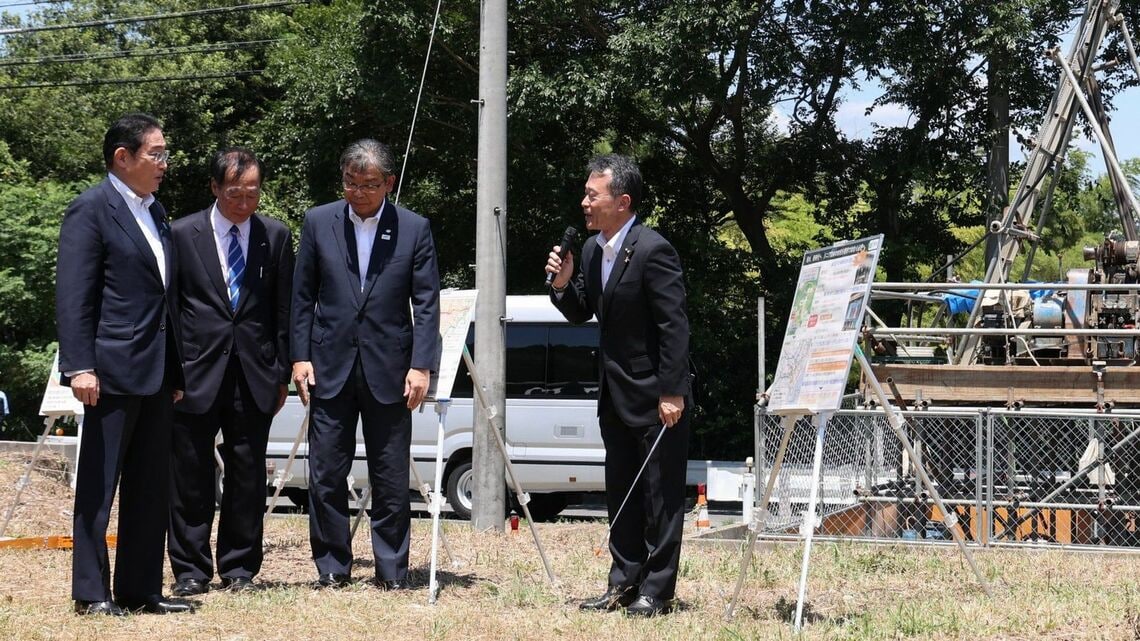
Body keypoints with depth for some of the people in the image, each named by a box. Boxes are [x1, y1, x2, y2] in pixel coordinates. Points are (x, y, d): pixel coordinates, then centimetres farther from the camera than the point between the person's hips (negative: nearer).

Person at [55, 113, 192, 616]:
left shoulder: (155, 212, 17)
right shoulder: (91, 210, -8)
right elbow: (73, 296, -14)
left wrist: (175, 372, 18)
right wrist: (79, 366, -21)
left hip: (156, 374, 8)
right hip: (113, 370, -8)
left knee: (152, 489, 10)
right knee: (98, 485, -1)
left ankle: (141, 589, 16)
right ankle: (90, 592, 4)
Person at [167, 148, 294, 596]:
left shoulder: (276, 236, 7)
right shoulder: (183, 234, 1)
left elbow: (284, 311, 10)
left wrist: (282, 373, 6)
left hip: (254, 375, 2)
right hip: (196, 373, -2)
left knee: (248, 476, 5)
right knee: (191, 477, 2)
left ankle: (239, 568, 15)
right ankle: (190, 570, 9)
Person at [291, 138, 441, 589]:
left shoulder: (414, 229, 1)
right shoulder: (318, 222, 4)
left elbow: (426, 303, 0)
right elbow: (302, 296, 7)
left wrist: (421, 366, -8)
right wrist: (300, 357, 0)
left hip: (388, 370, -1)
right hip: (331, 366, 1)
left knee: (391, 480, 3)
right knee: (326, 475, 2)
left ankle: (392, 572, 11)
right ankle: (332, 568, 12)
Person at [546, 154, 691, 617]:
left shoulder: (652, 250, -19)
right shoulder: (591, 249, 7)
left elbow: (674, 326, -19)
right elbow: (581, 315, 15)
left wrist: (672, 393, -21)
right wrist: (563, 284, -6)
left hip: (656, 398, -9)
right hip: (615, 396, 9)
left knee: (661, 496, -1)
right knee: (620, 495, 14)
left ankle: (656, 591, 4)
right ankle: (624, 584, 22)